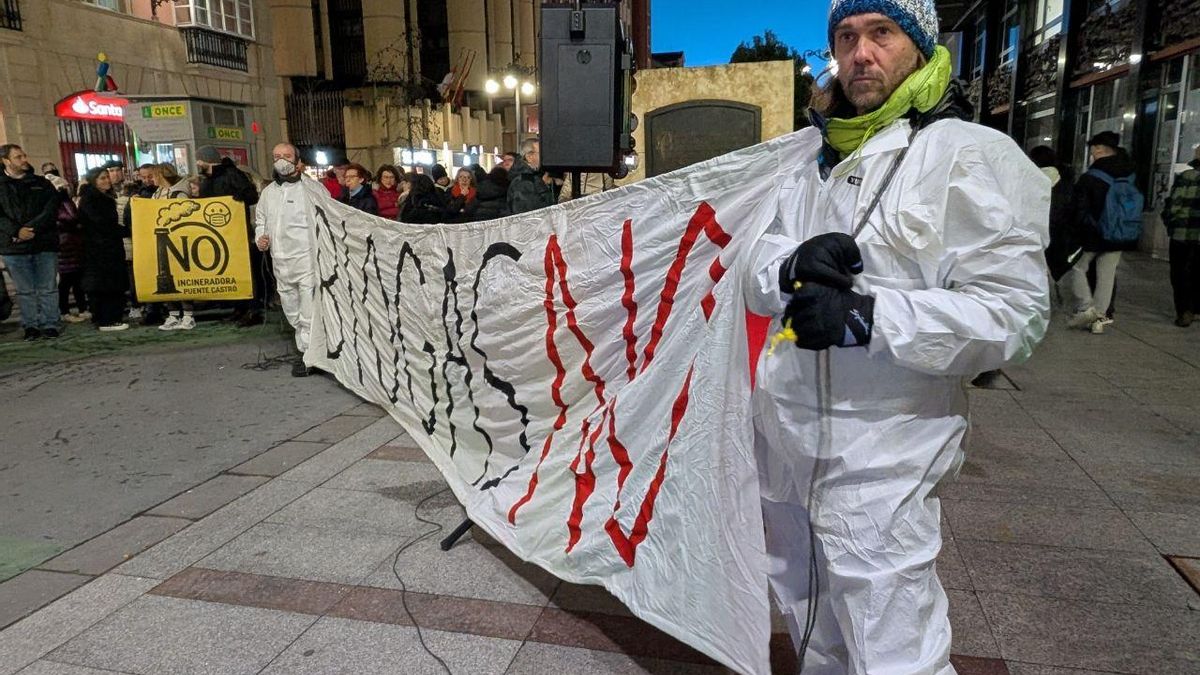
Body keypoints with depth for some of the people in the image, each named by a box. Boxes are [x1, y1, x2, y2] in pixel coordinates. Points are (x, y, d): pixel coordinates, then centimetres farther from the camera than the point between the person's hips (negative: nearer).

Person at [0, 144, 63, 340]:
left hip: (45, 244, 0)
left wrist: (31, 229, -14)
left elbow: (51, 211, -2)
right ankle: (30, 326, 13)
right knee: (25, 290, 6)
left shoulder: (42, 184, 10)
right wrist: (16, 231, -17)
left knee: (48, 288, 2)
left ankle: (50, 325, 9)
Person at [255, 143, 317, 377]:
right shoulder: (268, 192, 15)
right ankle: (306, 348, 27)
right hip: (280, 261, 7)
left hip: (307, 258, -7)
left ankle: (307, 354, 4)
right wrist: (260, 237, 5)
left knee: (308, 312, -6)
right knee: (291, 310, 14)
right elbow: (260, 220, 26)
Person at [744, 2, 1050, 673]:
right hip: (784, 440, 7)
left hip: (878, 460, -6)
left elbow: (1014, 312, -18)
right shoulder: (815, 153, 10)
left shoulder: (971, 154, -11)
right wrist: (790, 268, -14)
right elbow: (757, 272, 9)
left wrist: (867, 318, -28)